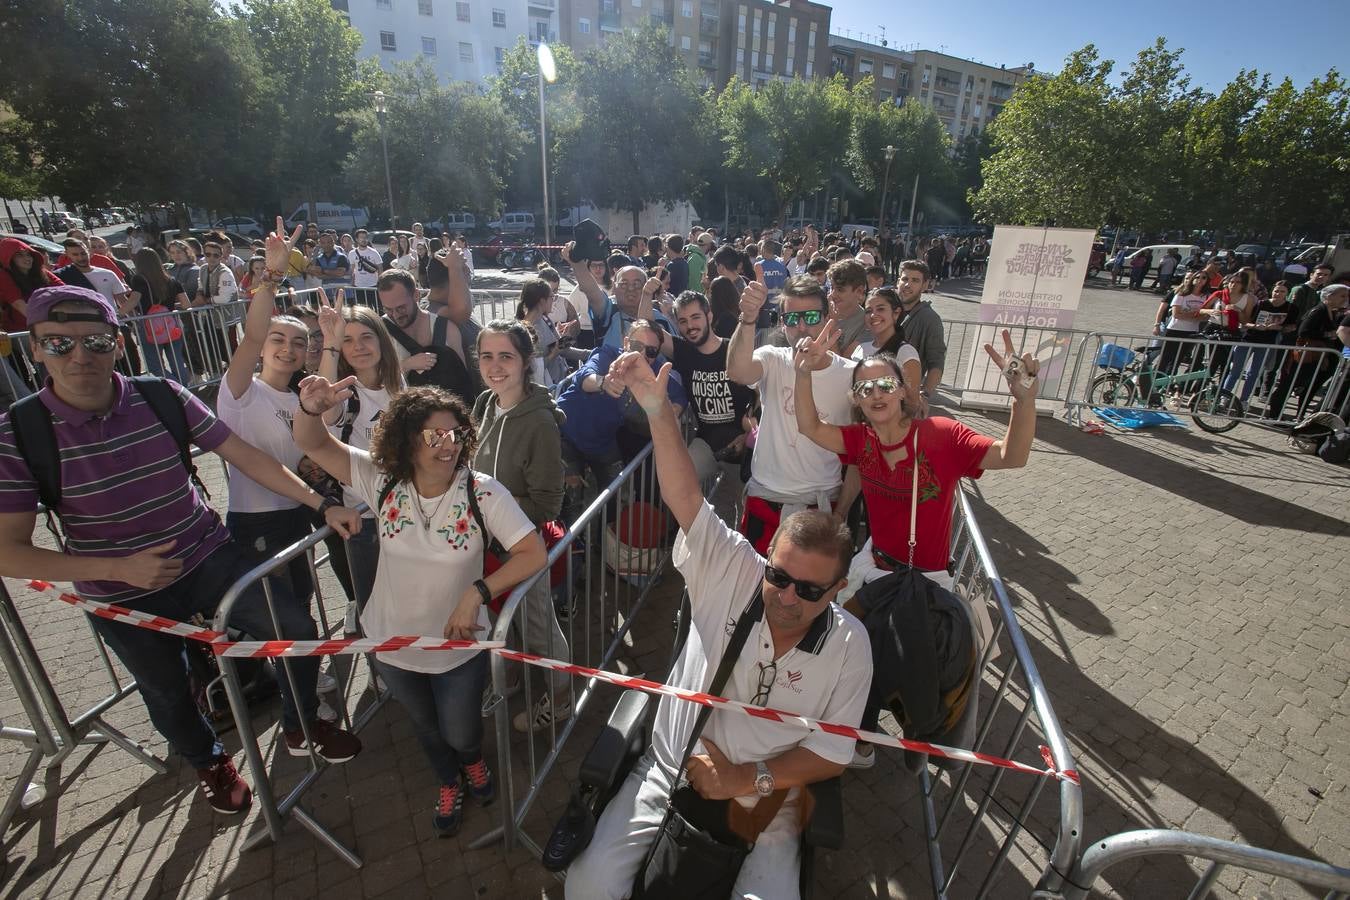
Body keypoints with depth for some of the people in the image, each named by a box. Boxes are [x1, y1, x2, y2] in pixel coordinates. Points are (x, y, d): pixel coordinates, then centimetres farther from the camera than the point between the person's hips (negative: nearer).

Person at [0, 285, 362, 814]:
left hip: (209, 560, 1)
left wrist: (321, 504, -14)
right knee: (168, 693, 18)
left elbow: (243, 455, -8)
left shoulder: (162, 397, -12)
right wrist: (119, 568, -26)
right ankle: (209, 762, 50)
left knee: (297, 630, -2)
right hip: (124, 596, -1)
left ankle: (300, 729, 26)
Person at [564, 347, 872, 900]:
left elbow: (831, 753, -5)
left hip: (764, 801, 1)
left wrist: (745, 780, -14)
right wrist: (657, 409, -35)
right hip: (670, 773, 0)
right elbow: (684, 497, -24)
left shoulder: (848, 645, -10)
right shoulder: (731, 574, -13)